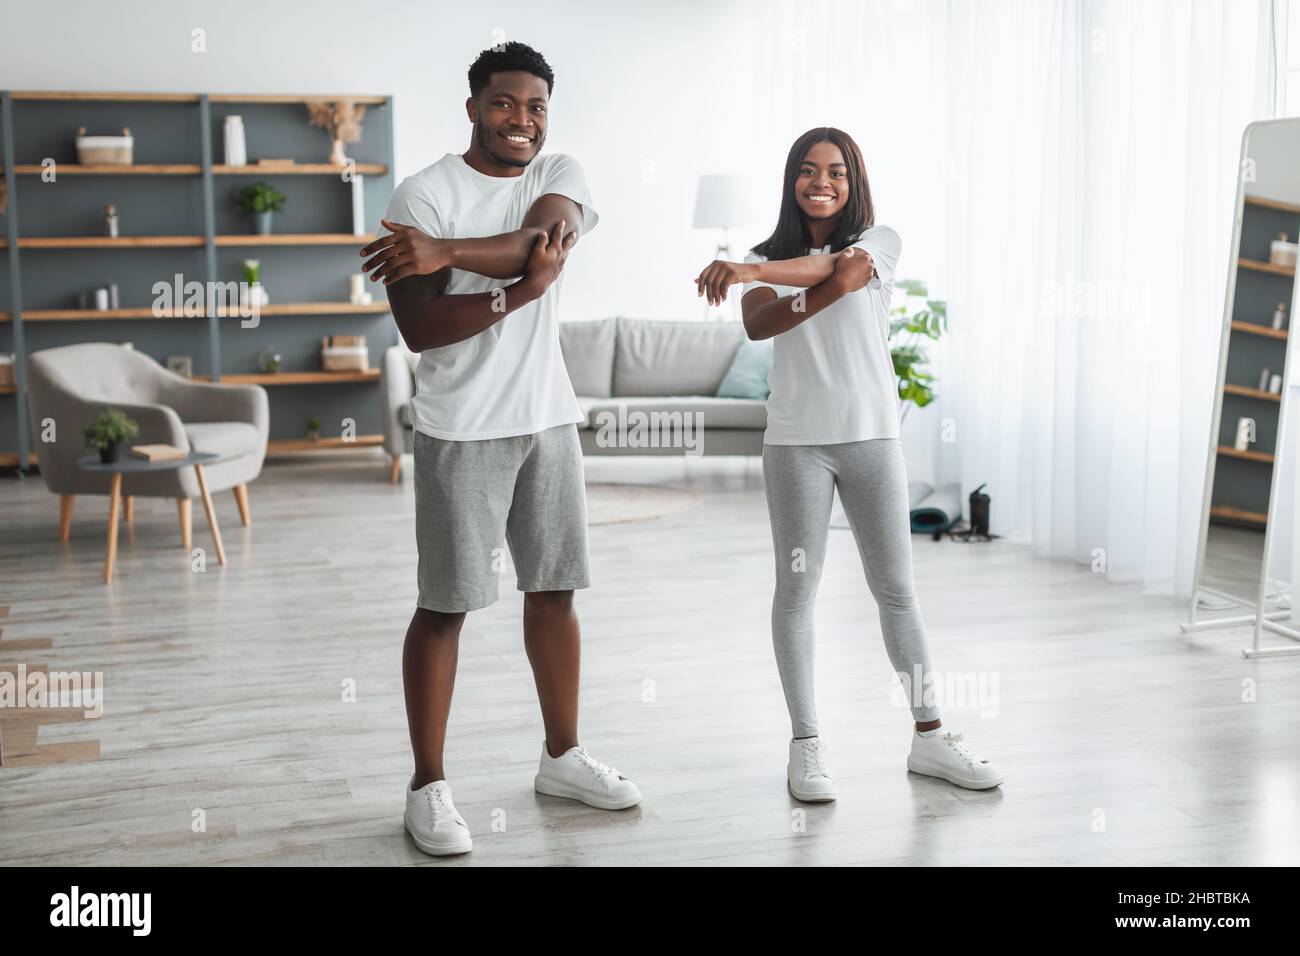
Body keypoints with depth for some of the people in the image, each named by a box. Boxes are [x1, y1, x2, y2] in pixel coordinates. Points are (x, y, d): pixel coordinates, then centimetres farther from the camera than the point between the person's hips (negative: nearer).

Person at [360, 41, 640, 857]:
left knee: (555, 589, 13)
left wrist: (445, 253, -32)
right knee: (445, 604, -1)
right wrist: (521, 291, -24)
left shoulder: (562, 175, 5)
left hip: (549, 418, 5)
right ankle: (428, 787, 11)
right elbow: (419, 330, -17)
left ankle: (563, 757, 28)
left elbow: (540, 237, -19)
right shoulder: (424, 195, -9)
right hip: (461, 430, -5)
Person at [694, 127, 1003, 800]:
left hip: (871, 435, 0)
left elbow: (837, 265, -18)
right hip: (795, 441, 0)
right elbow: (757, 324, -12)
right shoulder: (770, 257, 9)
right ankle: (806, 745, 10)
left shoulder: (878, 241, 6)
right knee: (796, 587, 1)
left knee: (895, 587, 5)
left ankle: (929, 737, 15)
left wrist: (750, 270, -33)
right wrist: (832, 288, -28)